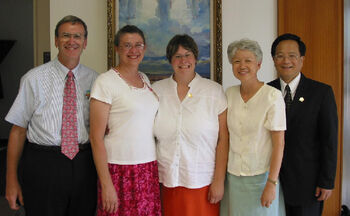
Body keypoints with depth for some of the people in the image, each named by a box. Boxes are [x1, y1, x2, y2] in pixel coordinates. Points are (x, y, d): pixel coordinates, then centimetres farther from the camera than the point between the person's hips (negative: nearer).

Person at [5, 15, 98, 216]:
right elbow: (18, 130, -1)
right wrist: (11, 179, -2)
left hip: (84, 164, 3)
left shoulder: (94, 79, 5)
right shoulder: (34, 79, -2)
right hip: (43, 163, -2)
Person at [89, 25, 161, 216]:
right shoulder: (105, 82, -8)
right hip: (120, 170, -5)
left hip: (150, 169, 6)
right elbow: (96, 138, -10)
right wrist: (106, 184, -14)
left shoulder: (145, 79, 12)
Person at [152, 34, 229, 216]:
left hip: (203, 182, -1)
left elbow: (223, 140, -3)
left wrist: (219, 181, -6)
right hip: (167, 181, 2)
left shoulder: (214, 91, 0)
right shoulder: (157, 90, 5)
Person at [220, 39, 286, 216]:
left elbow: (279, 143, -12)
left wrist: (272, 183, -15)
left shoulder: (272, 96, -11)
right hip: (233, 175, 4)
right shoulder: (229, 94, 3)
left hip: (261, 175, -4)